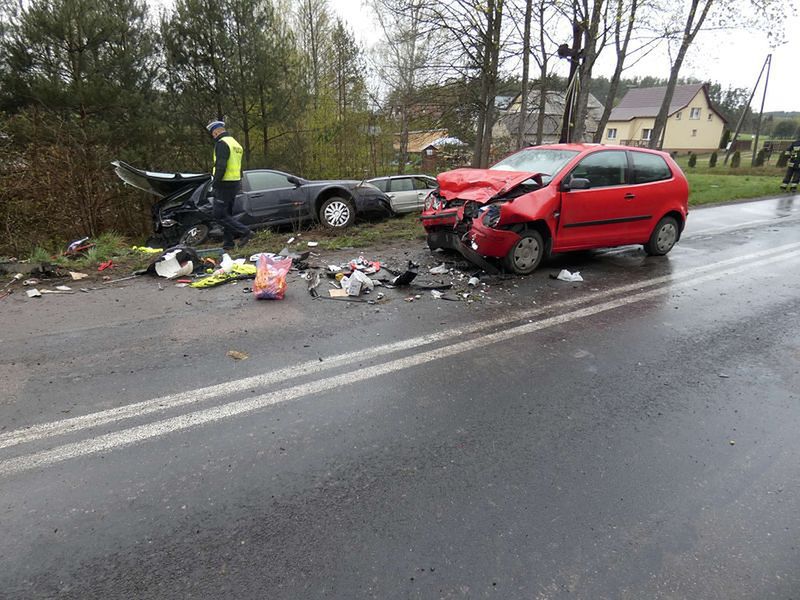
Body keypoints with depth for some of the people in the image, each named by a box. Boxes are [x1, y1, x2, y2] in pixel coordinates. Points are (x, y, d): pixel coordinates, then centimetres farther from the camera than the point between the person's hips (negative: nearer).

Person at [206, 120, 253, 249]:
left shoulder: (221, 143, -12)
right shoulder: (235, 143, 19)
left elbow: (220, 166, -22)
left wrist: (215, 183, -16)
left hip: (225, 184, -10)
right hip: (235, 183, 10)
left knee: (219, 215, -7)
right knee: (227, 213, 14)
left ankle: (245, 232, -13)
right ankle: (228, 243, 16)